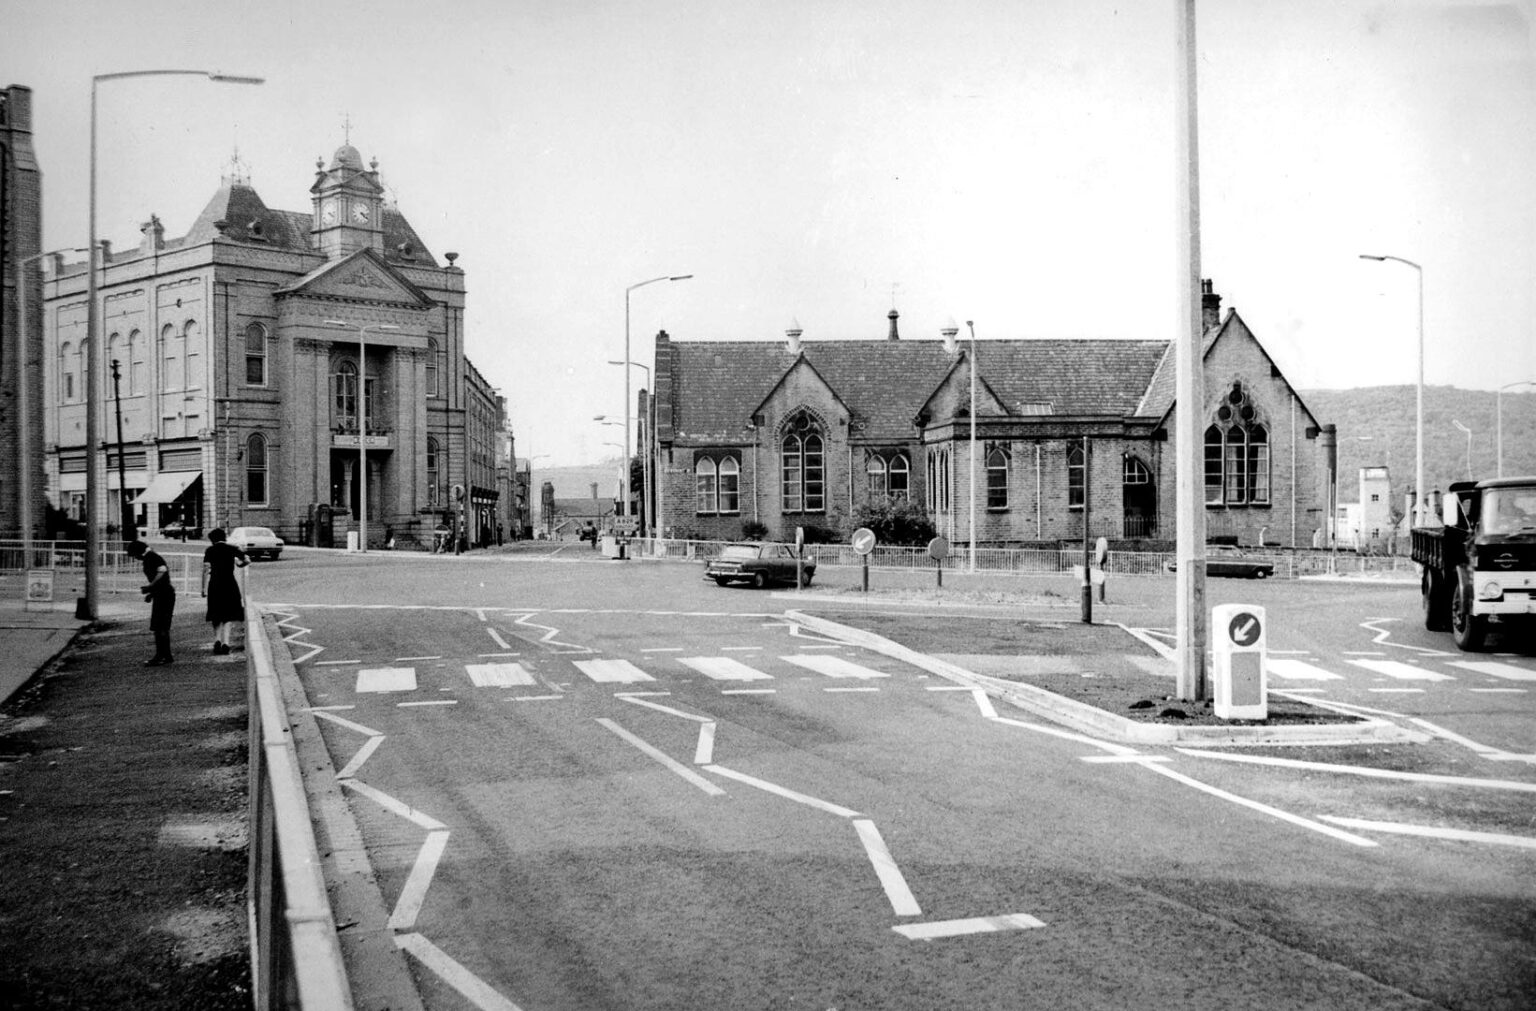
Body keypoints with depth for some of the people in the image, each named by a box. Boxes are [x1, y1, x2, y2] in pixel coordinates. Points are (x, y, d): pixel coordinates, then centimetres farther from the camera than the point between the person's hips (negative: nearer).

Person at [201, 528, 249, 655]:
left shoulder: (210, 550, 2)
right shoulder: (232, 548, 4)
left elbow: (206, 569, -6)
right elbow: (247, 561, -1)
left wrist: (204, 588, -4)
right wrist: (239, 565, 21)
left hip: (214, 585, 0)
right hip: (230, 584, 0)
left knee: (216, 616, 14)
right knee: (229, 614, 5)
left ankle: (217, 639, -2)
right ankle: (225, 642, -8)